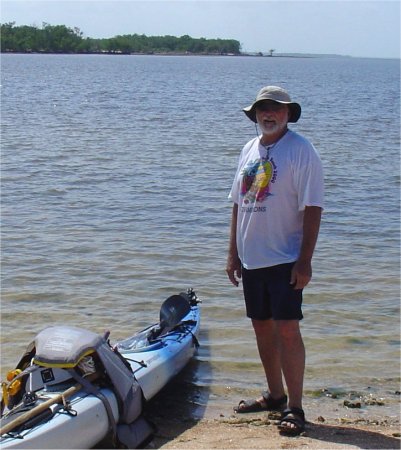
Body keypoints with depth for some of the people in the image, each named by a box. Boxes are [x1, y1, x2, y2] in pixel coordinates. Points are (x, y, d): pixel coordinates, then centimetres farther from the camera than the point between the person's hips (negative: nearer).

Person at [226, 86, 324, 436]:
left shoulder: (301, 151, -9)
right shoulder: (250, 149, 11)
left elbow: (312, 209, -13)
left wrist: (305, 261, -18)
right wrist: (233, 252, 13)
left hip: (285, 260, -7)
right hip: (251, 259, 7)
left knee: (287, 330, -8)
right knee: (262, 328, 14)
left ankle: (294, 407, 1)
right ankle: (275, 395, 28)